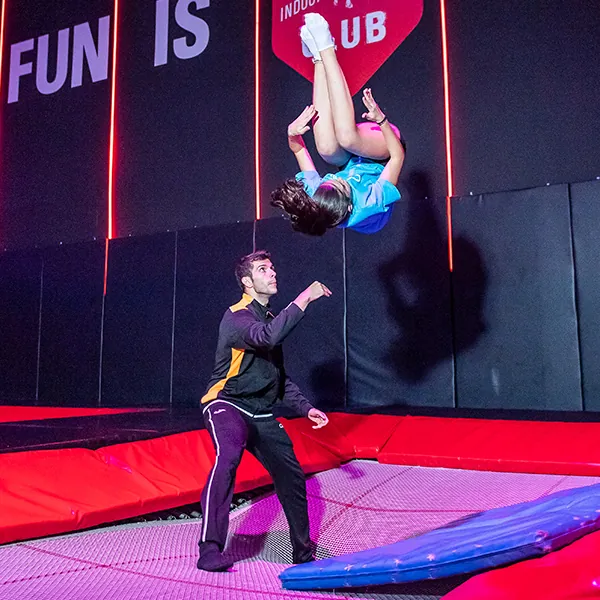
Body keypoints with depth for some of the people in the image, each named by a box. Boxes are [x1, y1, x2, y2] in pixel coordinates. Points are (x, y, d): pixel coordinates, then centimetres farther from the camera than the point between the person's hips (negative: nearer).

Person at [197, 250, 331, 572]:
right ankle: (210, 550, -30)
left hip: (262, 415, 8)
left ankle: (304, 554, 28)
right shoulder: (237, 316, -13)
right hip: (227, 404, -8)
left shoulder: (270, 318, 14)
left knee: (292, 477, 9)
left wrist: (306, 408, 15)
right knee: (229, 456, -36)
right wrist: (304, 299, -31)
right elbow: (268, 336, -37)